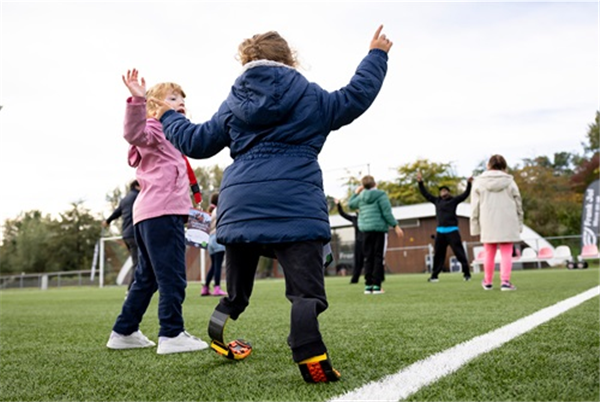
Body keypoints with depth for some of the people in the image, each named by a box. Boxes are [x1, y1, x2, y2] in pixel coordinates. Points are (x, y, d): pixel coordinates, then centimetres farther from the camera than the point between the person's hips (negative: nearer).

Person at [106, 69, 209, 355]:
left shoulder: (169, 134, 30)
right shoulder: (154, 130, -1)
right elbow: (134, 133, -26)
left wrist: (184, 210, 36)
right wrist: (137, 100, -39)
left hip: (148, 214, 10)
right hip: (162, 213, -10)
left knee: (146, 278, 14)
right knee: (172, 276, -9)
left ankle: (124, 332, 21)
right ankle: (172, 336, -7)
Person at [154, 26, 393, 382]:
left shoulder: (233, 103, 18)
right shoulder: (311, 97, 11)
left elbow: (198, 142, 21)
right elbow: (356, 97, 18)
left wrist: (170, 118, 42)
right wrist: (377, 55, 33)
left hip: (240, 204, 4)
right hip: (295, 206, -3)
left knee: (235, 294, 19)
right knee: (305, 289, -8)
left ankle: (220, 347, 19)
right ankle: (311, 359, -23)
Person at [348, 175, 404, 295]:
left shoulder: (361, 197, 10)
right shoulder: (381, 195, -4)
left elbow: (350, 204, 29)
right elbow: (387, 213, -10)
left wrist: (356, 192, 34)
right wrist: (396, 226, -6)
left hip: (365, 229, 4)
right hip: (379, 229, -4)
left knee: (368, 258, 8)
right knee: (378, 257, -2)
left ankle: (368, 285, 7)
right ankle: (376, 285, -5)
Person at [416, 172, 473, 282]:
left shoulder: (453, 200, 5)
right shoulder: (437, 201, 15)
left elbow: (465, 195, -5)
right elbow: (425, 194, 20)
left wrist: (469, 184, -17)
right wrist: (420, 182, 16)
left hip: (452, 231, -4)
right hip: (440, 231, 4)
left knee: (459, 252, -5)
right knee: (438, 254, 6)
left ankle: (466, 274, -1)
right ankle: (435, 275, 13)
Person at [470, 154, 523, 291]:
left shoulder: (479, 182, 3)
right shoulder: (509, 182, 3)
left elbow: (475, 207, 1)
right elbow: (518, 204, 5)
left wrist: (475, 227, 5)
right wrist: (519, 224, 13)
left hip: (488, 224, 1)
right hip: (507, 223, -1)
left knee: (489, 253, 12)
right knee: (506, 253, 2)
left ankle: (487, 281, 22)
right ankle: (505, 281, -7)